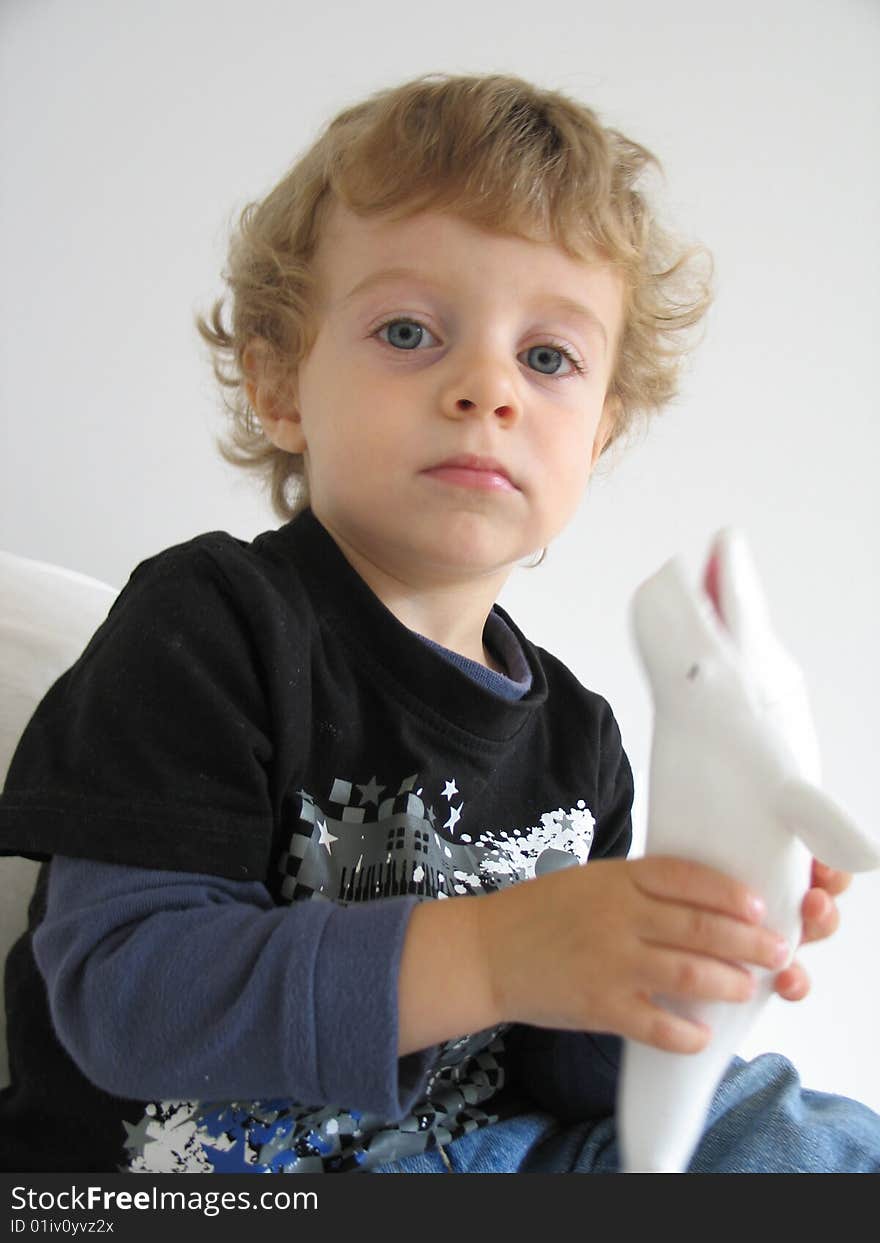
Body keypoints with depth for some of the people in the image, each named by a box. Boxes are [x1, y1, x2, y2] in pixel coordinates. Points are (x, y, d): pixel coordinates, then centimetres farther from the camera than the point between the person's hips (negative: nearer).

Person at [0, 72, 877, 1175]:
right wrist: (488, 956, -34)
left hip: (459, 1156, 6)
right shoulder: (207, 622, -15)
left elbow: (553, 1078, 5)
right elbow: (116, 987, -24)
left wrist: (667, 969, -18)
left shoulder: (574, 732, 3)